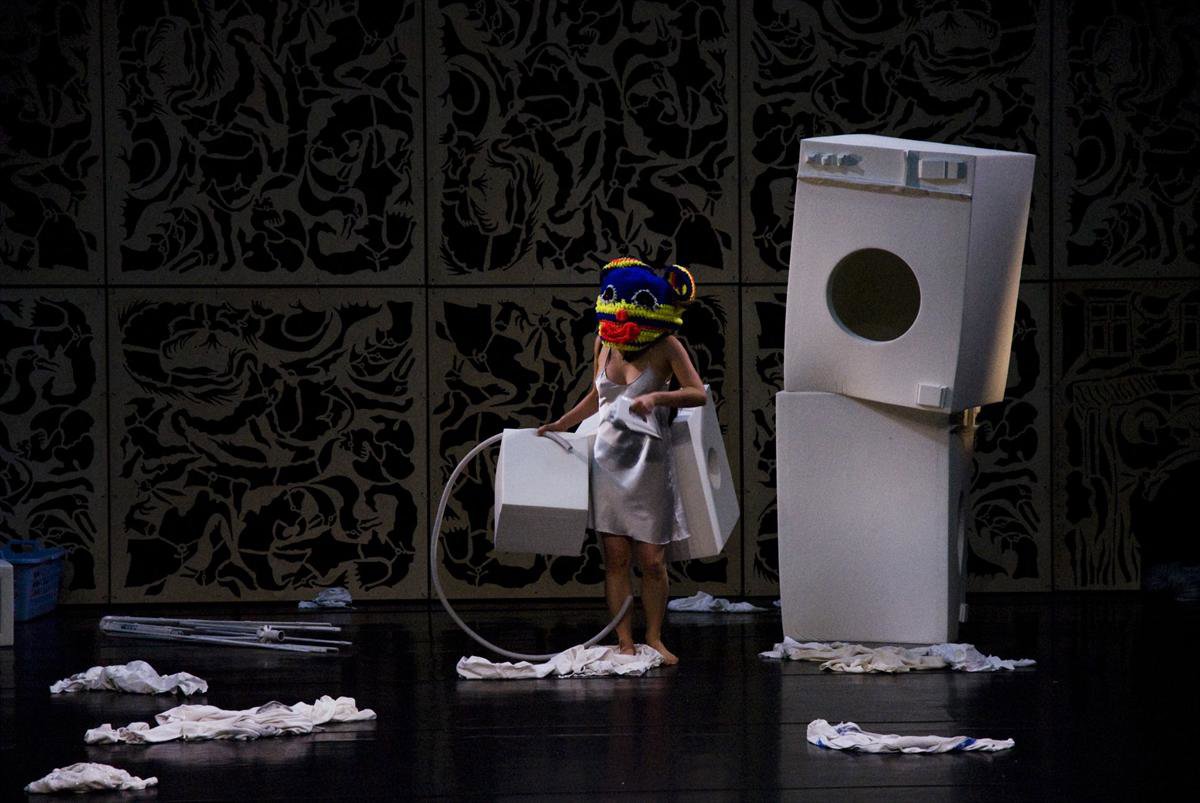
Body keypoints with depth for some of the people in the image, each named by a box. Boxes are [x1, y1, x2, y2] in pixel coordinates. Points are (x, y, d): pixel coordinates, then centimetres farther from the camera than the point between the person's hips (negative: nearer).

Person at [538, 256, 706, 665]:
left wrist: (657, 397, -26)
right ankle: (624, 642, 6)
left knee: (651, 559, -1)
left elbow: (697, 393, -12)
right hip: (609, 459, 3)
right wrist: (560, 424, 18)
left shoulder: (666, 347, -6)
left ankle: (654, 638, 14)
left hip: (648, 462, -3)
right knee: (615, 557, 1)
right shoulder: (604, 344, 7)